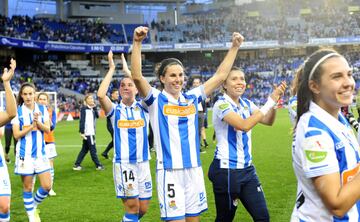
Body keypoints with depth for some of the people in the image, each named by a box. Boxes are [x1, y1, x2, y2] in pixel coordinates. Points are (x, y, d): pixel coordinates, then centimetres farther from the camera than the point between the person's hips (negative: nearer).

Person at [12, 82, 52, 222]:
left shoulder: (42, 109, 3)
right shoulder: (17, 112, -5)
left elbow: (47, 129, -3)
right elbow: (16, 135, -8)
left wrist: (38, 122, -20)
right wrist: (32, 126, -17)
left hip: (41, 153, 3)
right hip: (25, 154, -2)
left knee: (47, 186, 0)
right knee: (27, 187, 5)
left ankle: (34, 206, 26)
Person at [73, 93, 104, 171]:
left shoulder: (92, 109, 14)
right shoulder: (84, 109, -10)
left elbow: (97, 116, 5)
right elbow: (82, 121, -14)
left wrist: (95, 107, -1)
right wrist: (81, 132, -19)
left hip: (91, 132, 8)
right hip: (87, 132, -8)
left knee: (85, 149, 11)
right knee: (93, 149, -1)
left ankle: (77, 165, 16)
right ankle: (98, 165, 8)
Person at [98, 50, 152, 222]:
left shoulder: (143, 108, 5)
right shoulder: (115, 110, 0)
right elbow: (101, 95, -19)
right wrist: (112, 69, -11)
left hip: (143, 163, 3)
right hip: (123, 163, -3)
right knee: (132, 206, -7)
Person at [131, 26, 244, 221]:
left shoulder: (192, 98, 10)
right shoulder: (156, 100, -3)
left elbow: (220, 76, 13)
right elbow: (137, 77, -19)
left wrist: (234, 47, 11)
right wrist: (137, 43, -28)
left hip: (194, 170, 5)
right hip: (170, 172, -5)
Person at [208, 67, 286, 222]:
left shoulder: (246, 104, 8)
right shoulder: (221, 104, -15)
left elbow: (268, 121, 3)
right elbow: (244, 125, -27)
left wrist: (275, 100, -13)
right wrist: (270, 102, -24)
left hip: (247, 169, 7)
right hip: (226, 170, -7)